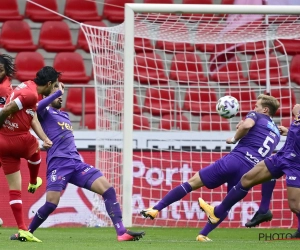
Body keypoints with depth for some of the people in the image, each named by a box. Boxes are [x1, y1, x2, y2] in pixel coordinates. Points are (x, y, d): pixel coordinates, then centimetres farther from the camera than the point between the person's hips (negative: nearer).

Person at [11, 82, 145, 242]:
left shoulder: (65, 115, 27)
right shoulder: (46, 113, 4)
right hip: (58, 163, -7)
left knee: (108, 189, -9)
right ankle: (27, 232, 8)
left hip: (76, 163, 7)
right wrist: (58, 91, -16)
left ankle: (121, 232, -13)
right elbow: (38, 107, -19)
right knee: (51, 204, -17)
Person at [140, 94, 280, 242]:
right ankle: (203, 235, 13)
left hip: (234, 160, -5)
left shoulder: (256, 116, 7)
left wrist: (235, 139, 1)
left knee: (193, 182, 3)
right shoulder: (276, 134, 26)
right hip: (249, 173, 5)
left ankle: (156, 209, 1)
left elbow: (247, 125, -16)